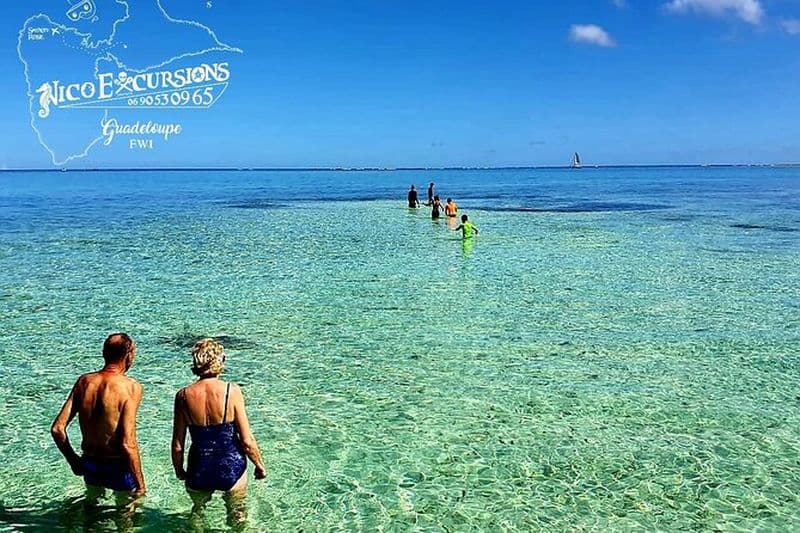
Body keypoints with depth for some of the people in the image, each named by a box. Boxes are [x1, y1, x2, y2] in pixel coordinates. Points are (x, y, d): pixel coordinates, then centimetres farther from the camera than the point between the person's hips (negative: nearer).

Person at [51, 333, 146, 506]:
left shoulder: (84, 381, -5)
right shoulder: (131, 387, -21)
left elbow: (57, 429, -4)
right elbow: (128, 444, -25)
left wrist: (72, 459, 12)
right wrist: (140, 484, -15)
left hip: (90, 464, 5)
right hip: (118, 466, -5)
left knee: (91, 506, 32)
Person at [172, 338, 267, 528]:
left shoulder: (183, 396, -12)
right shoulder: (232, 391, -18)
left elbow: (177, 445, -4)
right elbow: (247, 441, -15)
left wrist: (179, 470, 15)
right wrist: (260, 465, 2)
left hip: (199, 471, 2)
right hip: (231, 468, -2)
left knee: (197, 511, 32)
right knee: (237, 516, 25)